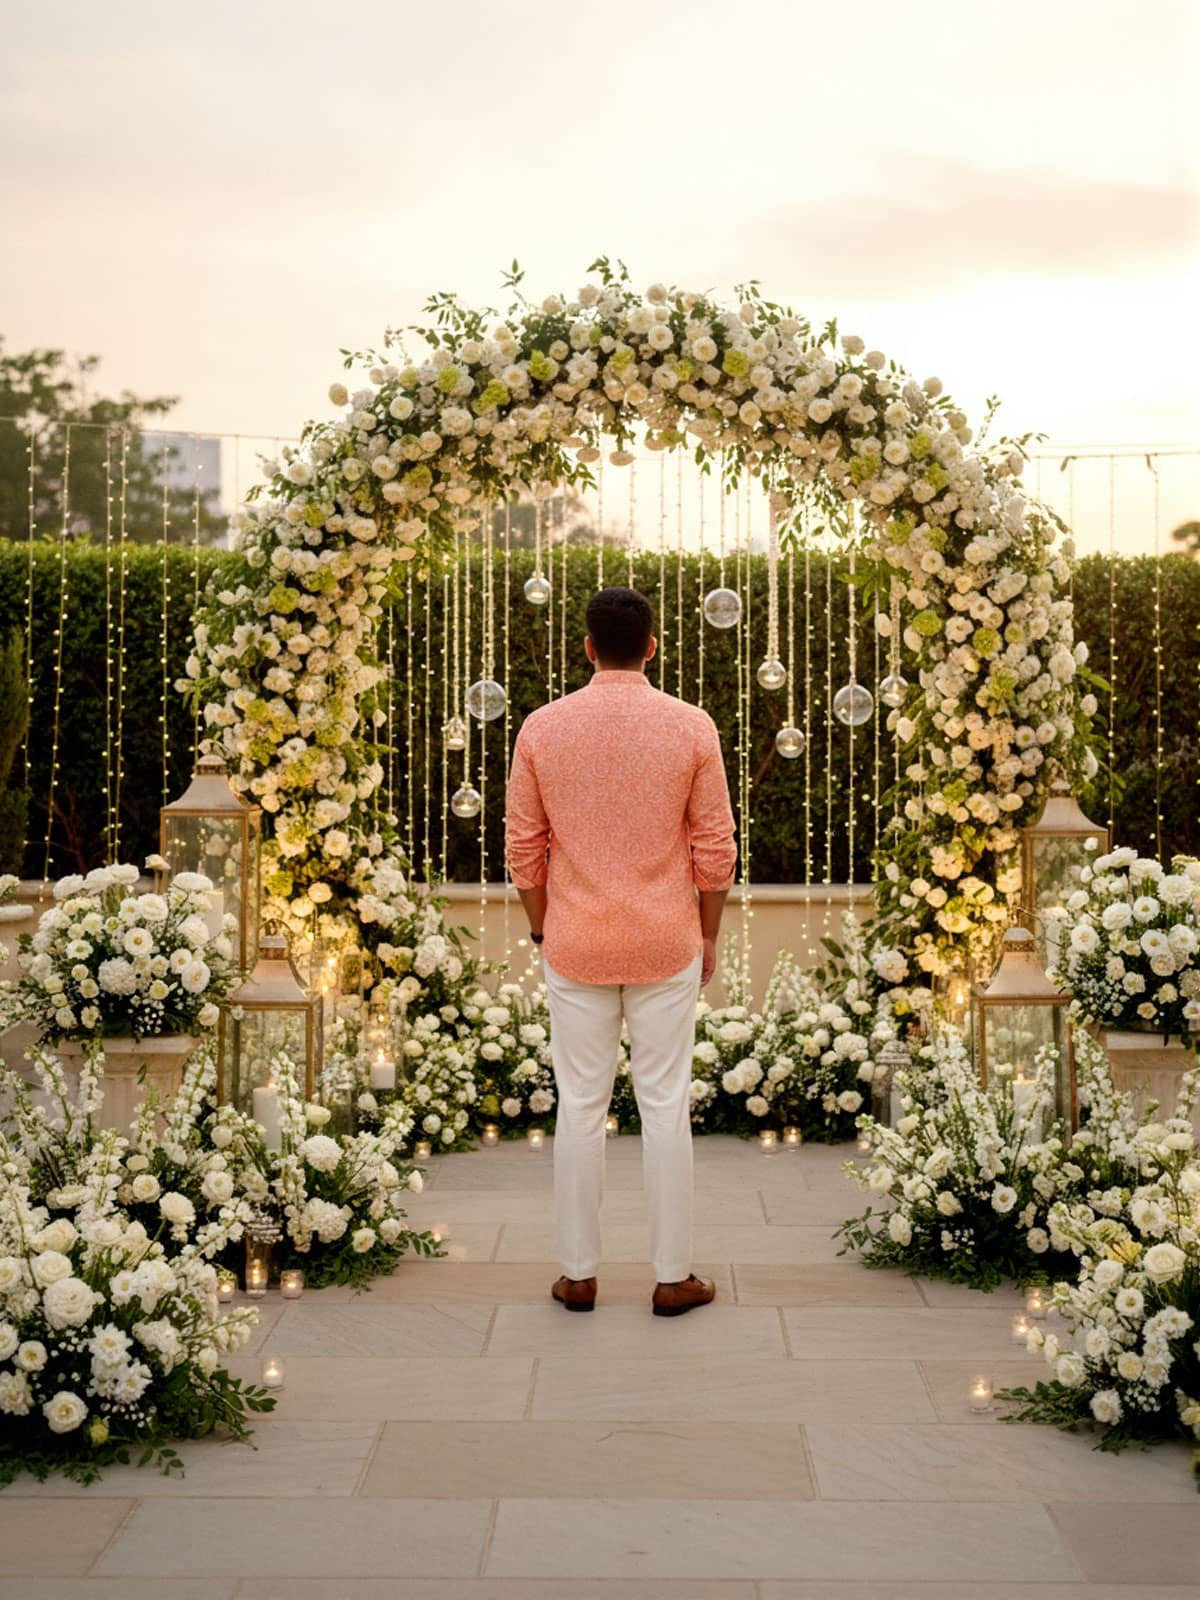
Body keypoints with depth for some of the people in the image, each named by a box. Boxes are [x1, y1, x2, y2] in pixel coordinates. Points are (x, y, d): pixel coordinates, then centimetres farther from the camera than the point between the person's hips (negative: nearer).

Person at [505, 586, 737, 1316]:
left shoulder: (542, 727, -5)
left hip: (575, 947, 1)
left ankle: (579, 1274, 18)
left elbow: (524, 847, 0)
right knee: (665, 1105, 7)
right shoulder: (691, 726, -8)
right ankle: (674, 1276, 15)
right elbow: (715, 847, -4)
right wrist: (709, 935, 8)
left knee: (581, 1106, 9)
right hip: (666, 946, -1)